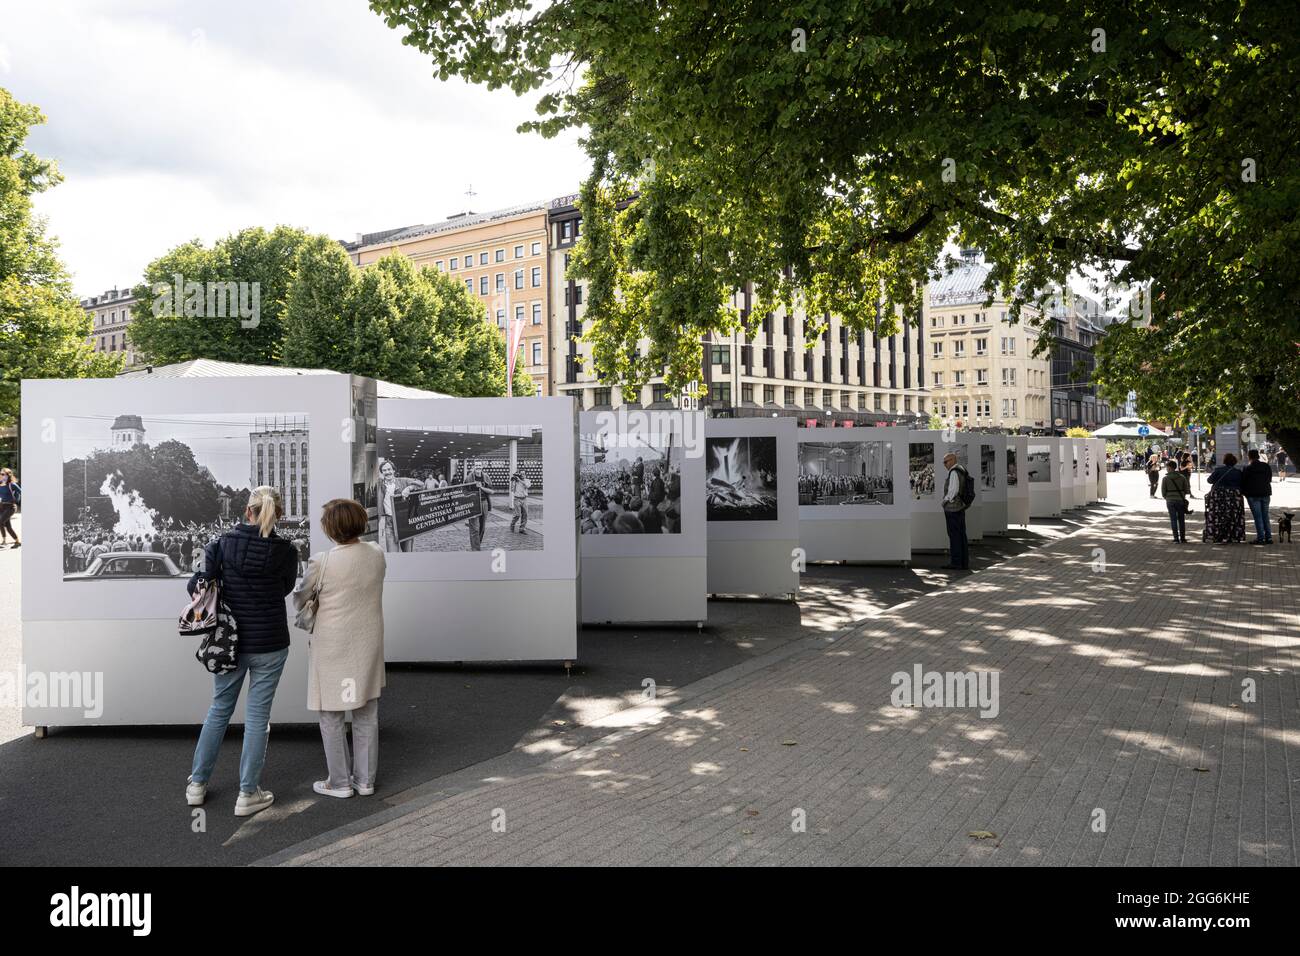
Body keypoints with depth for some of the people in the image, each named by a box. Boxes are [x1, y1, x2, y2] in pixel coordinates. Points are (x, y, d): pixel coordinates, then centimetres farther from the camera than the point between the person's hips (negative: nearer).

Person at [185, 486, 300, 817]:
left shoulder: (223, 544, -8)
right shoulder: (285, 551, -10)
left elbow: (198, 585, -11)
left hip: (230, 641, 2)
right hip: (269, 644, -2)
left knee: (219, 709, 19)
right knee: (257, 716, 6)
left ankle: (197, 784, 29)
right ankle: (247, 794, 12)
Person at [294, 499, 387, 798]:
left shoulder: (322, 563, -20)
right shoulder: (377, 554, -6)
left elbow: (299, 600, -3)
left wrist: (306, 606, 19)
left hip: (333, 648, -5)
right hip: (368, 645, 5)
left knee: (332, 717, 12)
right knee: (366, 715, 15)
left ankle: (340, 782, 21)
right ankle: (365, 779, 25)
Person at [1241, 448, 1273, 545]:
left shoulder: (1247, 469, -12)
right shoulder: (1267, 466, 4)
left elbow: (1243, 482, -6)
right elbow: (1270, 479, 12)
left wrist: (1243, 492, 10)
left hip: (1253, 495, -5)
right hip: (1266, 493, 5)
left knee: (1257, 517, -2)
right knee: (1265, 516, 12)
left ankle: (1261, 538, -4)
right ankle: (1268, 537, 11)